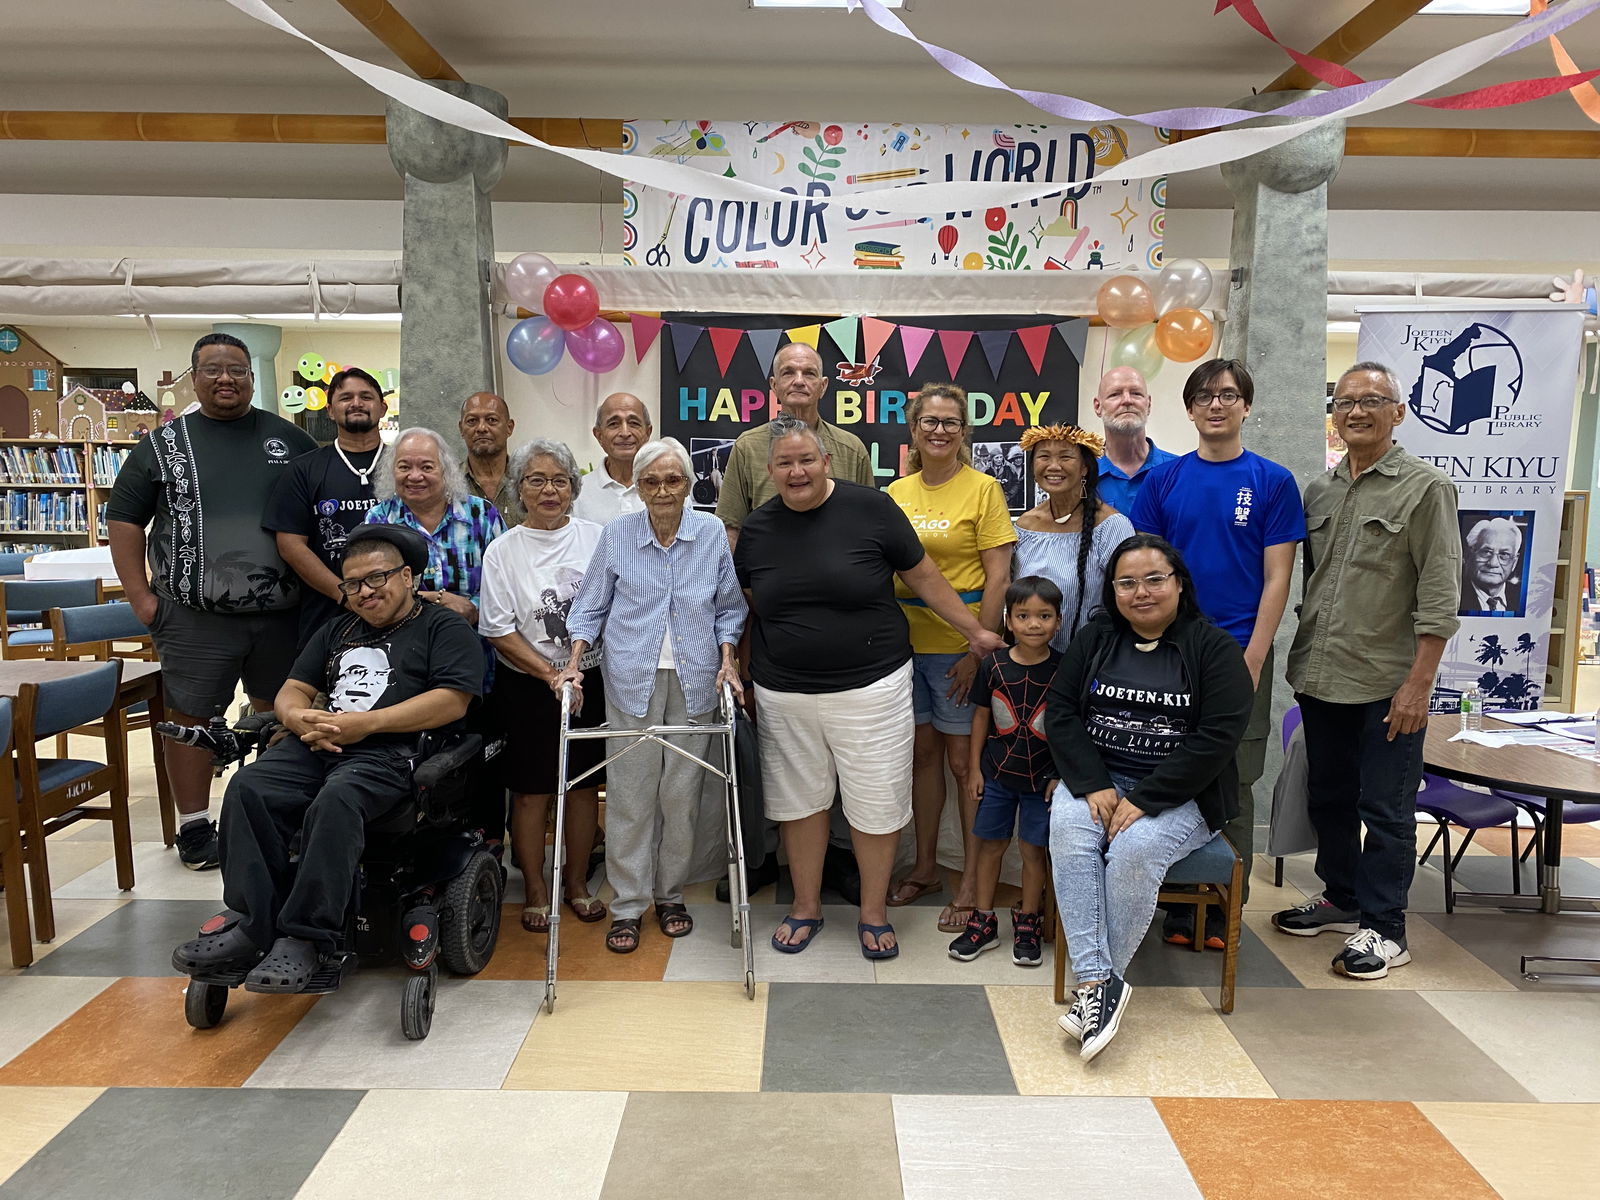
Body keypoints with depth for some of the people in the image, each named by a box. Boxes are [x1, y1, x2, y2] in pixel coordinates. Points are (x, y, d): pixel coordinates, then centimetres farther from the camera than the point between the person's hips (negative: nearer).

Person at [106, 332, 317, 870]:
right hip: (196, 617, -1)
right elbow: (123, 518, 6)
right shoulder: (164, 444, 5)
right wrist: (140, 598, -2)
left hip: (282, 613, 1)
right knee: (190, 716, 3)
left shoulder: (290, 440, 8)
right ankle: (194, 826, 17)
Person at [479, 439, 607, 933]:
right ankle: (536, 891, 22)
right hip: (526, 688, -2)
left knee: (585, 784, 10)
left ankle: (578, 882, 27)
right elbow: (498, 628, -6)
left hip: (592, 680, 2)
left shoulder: (596, 538, 2)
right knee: (531, 792, 5)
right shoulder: (503, 550, -3)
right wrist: (549, 672, -13)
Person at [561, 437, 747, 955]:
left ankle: (671, 895, 25)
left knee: (681, 793, 7)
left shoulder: (712, 533, 2)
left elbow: (728, 607, 10)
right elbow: (591, 607, 6)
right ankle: (628, 906, 15)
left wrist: (727, 659, -2)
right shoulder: (616, 535, 0)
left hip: (694, 681, 1)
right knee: (629, 794, 1)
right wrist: (575, 664, -5)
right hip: (631, 680, -1)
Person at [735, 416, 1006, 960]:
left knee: (877, 803, 6)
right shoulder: (757, 528, 3)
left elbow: (924, 576, 0)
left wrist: (977, 633, 2)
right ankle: (806, 907, 33)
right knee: (800, 800, 14)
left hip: (869, 687, -3)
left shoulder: (869, 508, -7)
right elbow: (743, 604, 16)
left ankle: (874, 912, 27)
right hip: (785, 694, 3)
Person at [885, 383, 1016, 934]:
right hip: (905, 641, 5)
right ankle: (925, 866, 29)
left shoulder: (983, 489, -5)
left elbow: (998, 577, -10)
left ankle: (973, 882, 15)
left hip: (959, 644, -5)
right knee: (923, 752, 15)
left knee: (964, 760, 2)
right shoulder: (896, 493, 9)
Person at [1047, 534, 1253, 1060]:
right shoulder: (1094, 639, 10)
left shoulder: (1213, 647, -2)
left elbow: (1217, 738, -11)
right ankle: (1099, 980, -30)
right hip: (1097, 778, 3)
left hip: (1181, 794, -3)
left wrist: (1144, 800, -18)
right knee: (1068, 831, -29)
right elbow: (1060, 711, 3)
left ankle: (1093, 983, -18)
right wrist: (1093, 786, -12)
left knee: (1135, 849, -32)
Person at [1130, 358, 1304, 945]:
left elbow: (1276, 579, -3)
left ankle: (1225, 908, 21)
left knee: (1233, 786, 7)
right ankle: (1179, 903, 21)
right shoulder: (1164, 479, 5)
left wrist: (1252, 661, -11)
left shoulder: (1273, 482, 0)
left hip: (1241, 655, -1)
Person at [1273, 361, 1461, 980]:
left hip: (1386, 684, -6)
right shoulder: (1318, 489, 11)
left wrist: (1418, 684, -15)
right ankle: (1341, 897, 34)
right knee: (1328, 798, 17)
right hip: (1318, 676, 6)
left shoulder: (1426, 486, -6)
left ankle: (1383, 929, 16)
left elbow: (1439, 595, -10)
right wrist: (1303, 650, 10)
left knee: (1386, 811, 3)